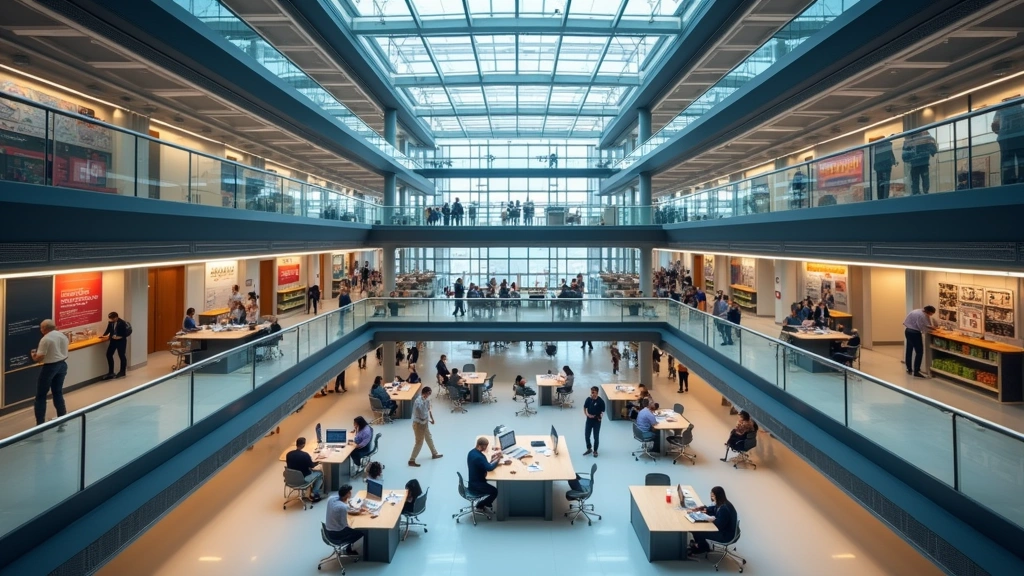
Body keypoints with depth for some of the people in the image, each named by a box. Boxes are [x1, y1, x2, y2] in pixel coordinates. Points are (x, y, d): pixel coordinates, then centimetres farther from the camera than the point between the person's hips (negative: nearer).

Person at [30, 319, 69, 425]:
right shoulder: (63, 336, 7)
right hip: (62, 365, 7)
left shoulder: (45, 339, -17)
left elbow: (39, 358, -16)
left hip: (50, 367, -7)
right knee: (58, 392, 17)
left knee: (41, 396, 4)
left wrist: (33, 355, 4)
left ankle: (40, 423, 4)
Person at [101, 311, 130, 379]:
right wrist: (104, 335, -5)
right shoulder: (110, 322, -3)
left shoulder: (122, 323, -20)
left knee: (121, 356, 7)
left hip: (121, 341, -6)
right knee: (109, 354, 5)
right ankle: (111, 372, 17)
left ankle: (122, 372, 24)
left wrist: (119, 337, -27)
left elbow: (125, 333, -16)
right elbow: (108, 330, 9)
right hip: (113, 340, 6)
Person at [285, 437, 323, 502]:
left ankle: (311, 491, 32)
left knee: (311, 471, 31)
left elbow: (288, 466, 6)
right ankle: (313, 494, 20)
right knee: (320, 473, 19)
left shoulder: (288, 454, -11)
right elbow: (312, 466, -10)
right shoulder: (305, 455, -26)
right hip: (304, 478, -6)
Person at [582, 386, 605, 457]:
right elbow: (584, 408, 6)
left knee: (596, 437, 7)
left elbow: (602, 411, -11)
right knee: (586, 435, 10)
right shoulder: (588, 399, -6)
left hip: (597, 421, -4)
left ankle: (595, 451, 26)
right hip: (589, 420, 4)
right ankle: (588, 449, 32)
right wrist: (587, 414, -10)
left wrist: (600, 417, -29)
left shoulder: (601, 401, -17)